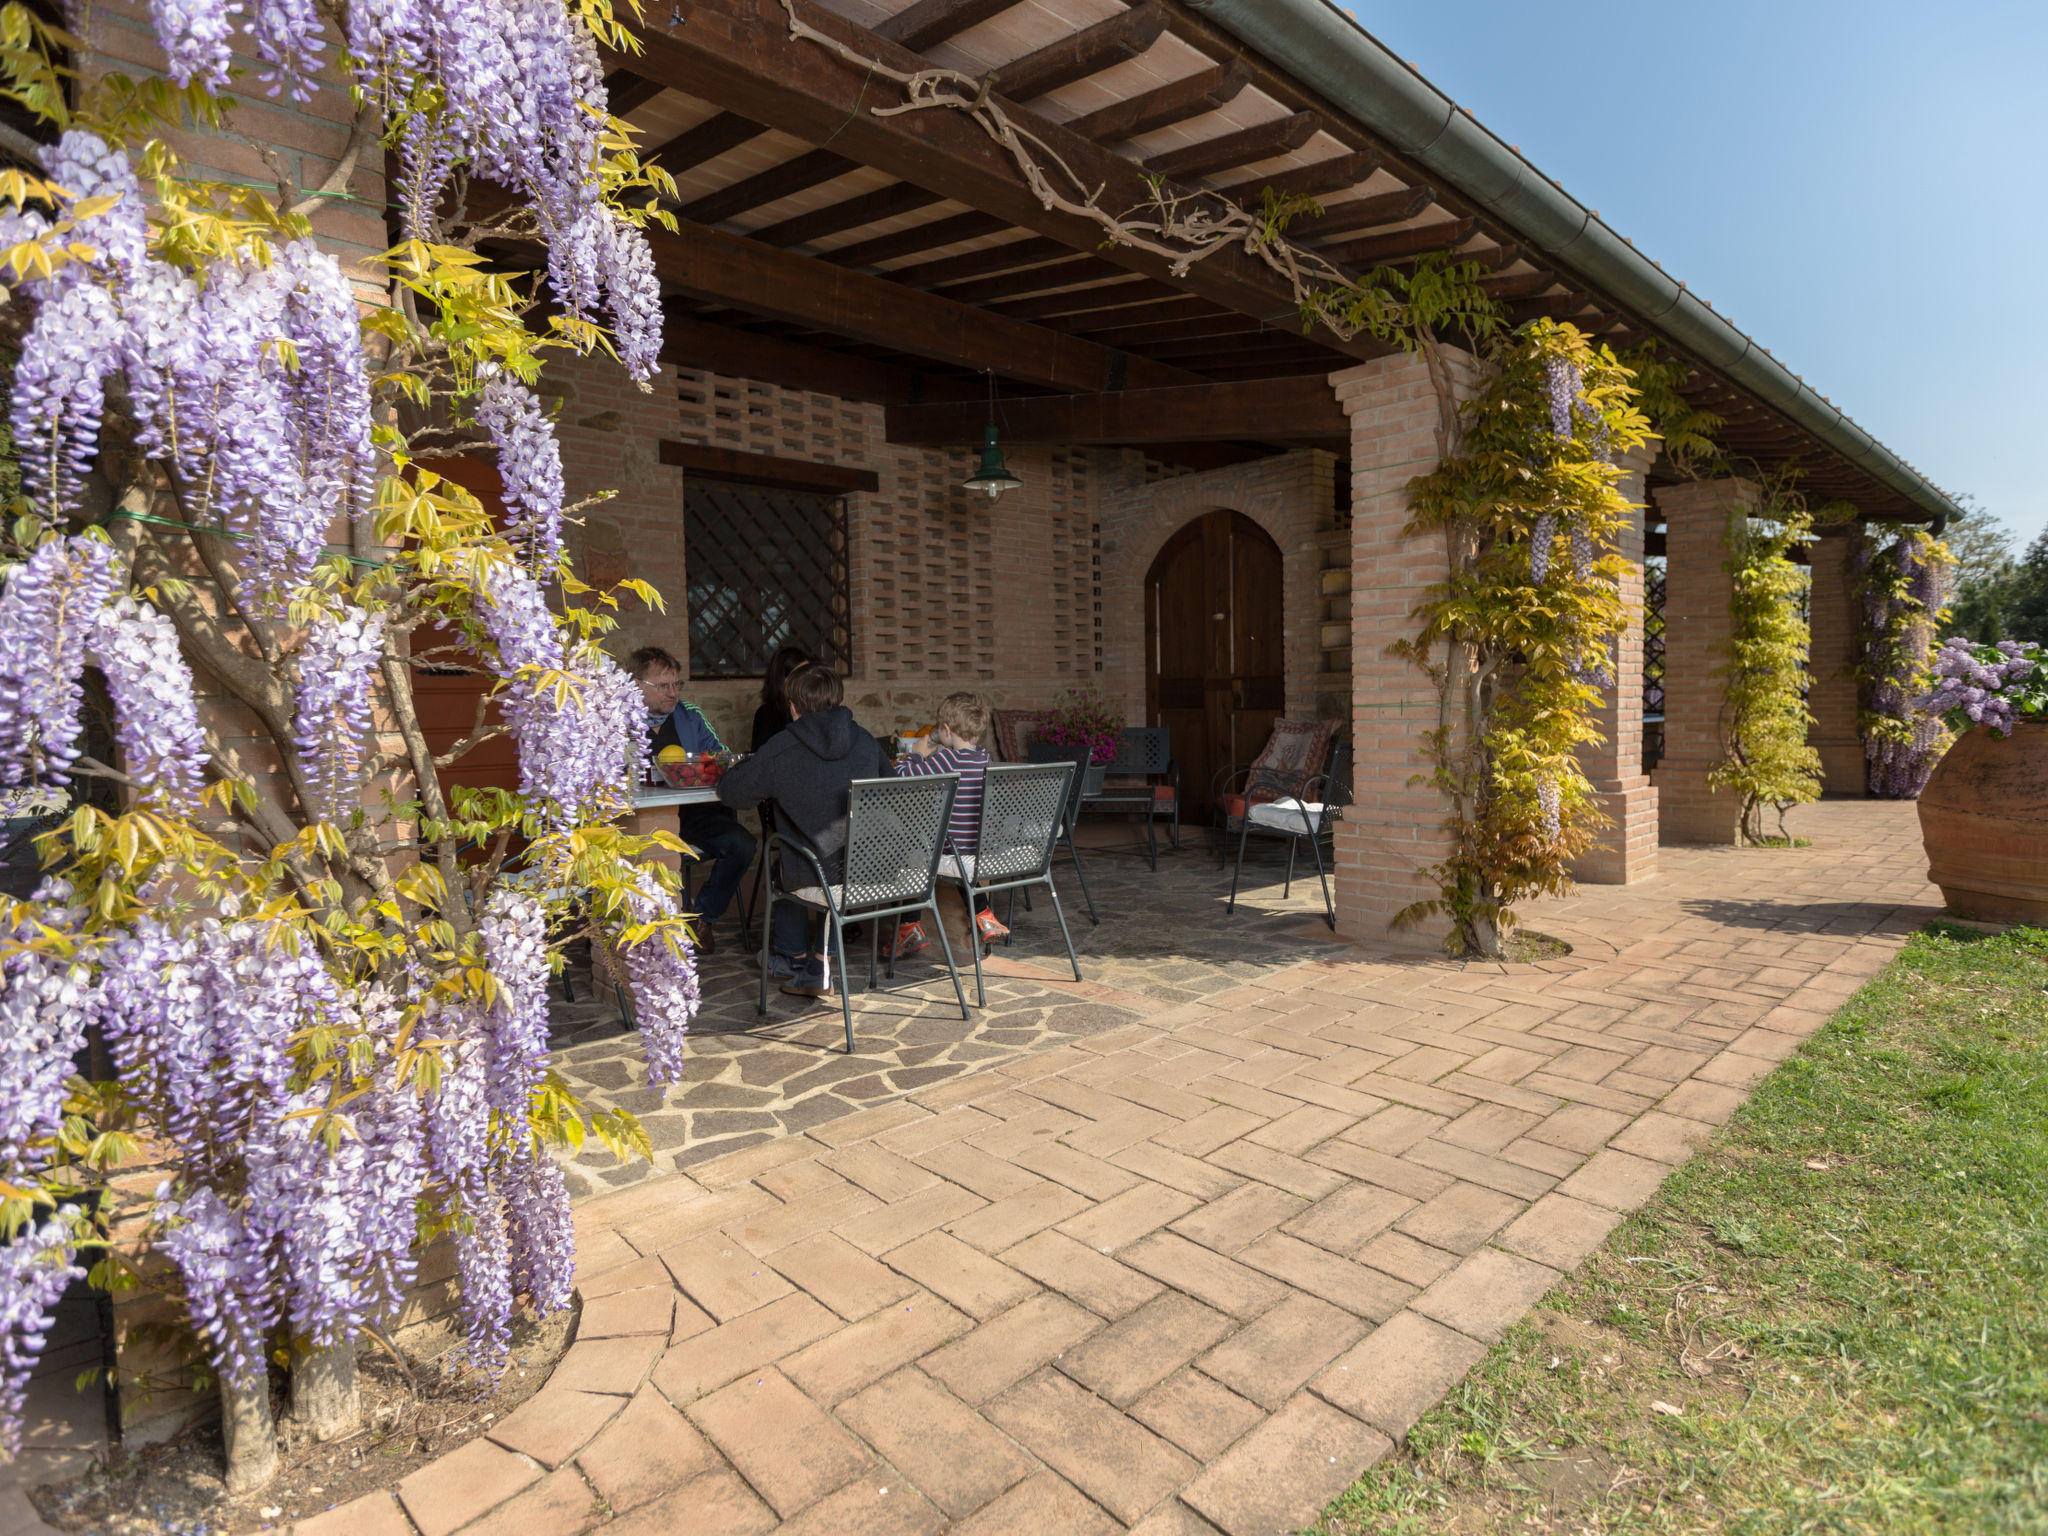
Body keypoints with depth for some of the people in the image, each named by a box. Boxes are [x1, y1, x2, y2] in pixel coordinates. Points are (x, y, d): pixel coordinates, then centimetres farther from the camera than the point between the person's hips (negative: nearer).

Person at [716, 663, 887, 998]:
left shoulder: (781, 750, -12)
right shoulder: (867, 742, 0)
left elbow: (731, 792, -1)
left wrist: (743, 765, 22)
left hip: (814, 876, -3)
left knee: (780, 862, 31)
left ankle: (793, 955, 46)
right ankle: (824, 957, 33)